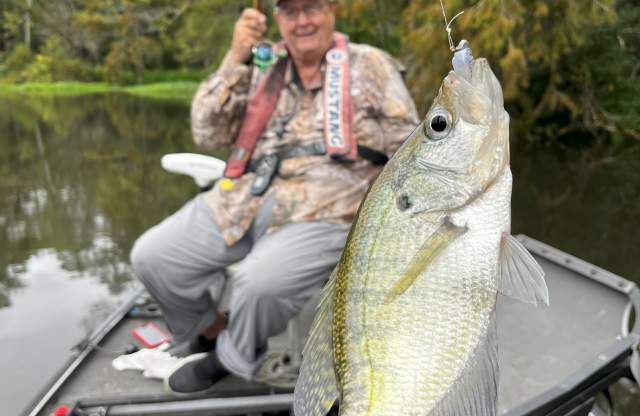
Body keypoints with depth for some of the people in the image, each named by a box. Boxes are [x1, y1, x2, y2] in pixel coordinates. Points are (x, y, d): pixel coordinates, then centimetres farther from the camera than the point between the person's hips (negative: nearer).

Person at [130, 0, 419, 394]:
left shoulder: (370, 65, 4)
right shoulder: (263, 69, 12)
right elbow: (207, 133, 0)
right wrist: (235, 58, -7)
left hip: (322, 214, -4)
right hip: (244, 201, 5)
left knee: (261, 282, -32)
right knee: (152, 257, -5)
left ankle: (231, 359, 2)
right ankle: (210, 334, 21)